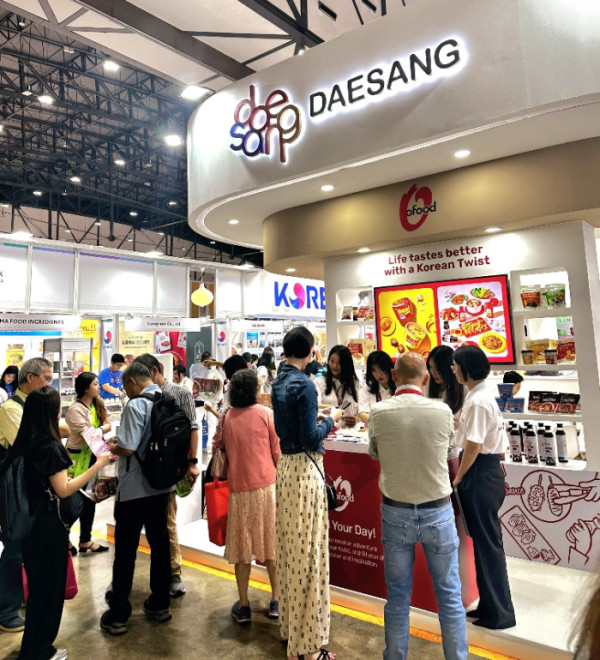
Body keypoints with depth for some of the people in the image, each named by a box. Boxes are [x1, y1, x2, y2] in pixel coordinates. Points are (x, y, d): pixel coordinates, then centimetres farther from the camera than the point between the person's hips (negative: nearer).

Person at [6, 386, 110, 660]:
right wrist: (98, 465, -21)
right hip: (48, 527, -8)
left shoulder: (23, 443, 1)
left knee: (38, 586, 21)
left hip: (29, 524, 8)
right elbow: (63, 490, -21)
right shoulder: (50, 446, -22)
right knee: (49, 587, 10)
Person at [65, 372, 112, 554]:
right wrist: (103, 427, -8)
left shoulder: (97, 405, 5)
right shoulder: (75, 409, -18)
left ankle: (85, 541, 27)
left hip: (92, 456, 7)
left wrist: (97, 429, -17)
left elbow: (108, 425, 0)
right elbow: (88, 434, -22)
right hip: (77, 458, -7)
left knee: (89, 499, 14)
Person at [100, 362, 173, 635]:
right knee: (159, 543, 16)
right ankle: (160, 604, 28)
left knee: (125, 551, 7)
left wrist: (110, 447, -2)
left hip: (134, 490, -6)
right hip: (162, 486, 7)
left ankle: (118, 615, 19)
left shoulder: (136, 405, -19)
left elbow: (127, 448, -23)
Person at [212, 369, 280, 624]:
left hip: (239, 488, 2)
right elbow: (278, 452, -3)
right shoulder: (266, 414, -7)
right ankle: (276, 601, 20)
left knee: (242, 546, 12)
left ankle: (243, 605, 20)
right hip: (267, 485, -1)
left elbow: (217, 447, 11)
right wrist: (279, 476, 12)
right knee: (271, 542, 11)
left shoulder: (226, 418, -1)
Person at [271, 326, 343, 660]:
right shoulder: (304, 384, -18)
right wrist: (331, 420, -4)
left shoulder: (279, 382, 7)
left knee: (290, 548, 19)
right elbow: (310, 440, -19)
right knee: (308, 552, 2)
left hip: (285, 466, 9)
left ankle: (289, 626, 35)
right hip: (305, 469, -8)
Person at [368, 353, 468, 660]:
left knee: (397, 596, 15)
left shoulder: (378, 412, -12)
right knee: (450, 596, 15)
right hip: (438, 512, 0)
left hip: (395, 513, 1)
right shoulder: (443, 411, -12)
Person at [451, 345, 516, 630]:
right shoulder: (483, 396, 9)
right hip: (489, 470, 10)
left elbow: (472, 447, -20)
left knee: (487, 543, 3)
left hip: (480, 476, -10)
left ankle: (499, 613, 18)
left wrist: (458, 479, -9)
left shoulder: (477, 402, -21)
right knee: (485, 541, 18)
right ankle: (490, 605, 32)